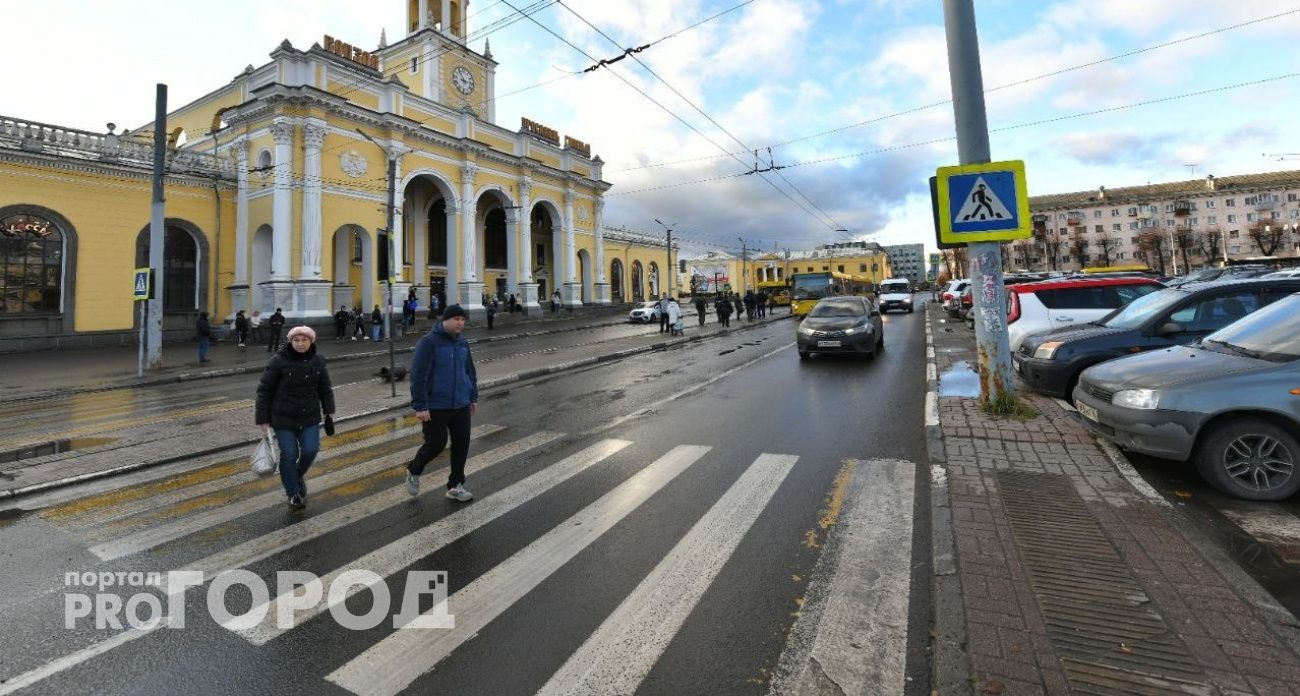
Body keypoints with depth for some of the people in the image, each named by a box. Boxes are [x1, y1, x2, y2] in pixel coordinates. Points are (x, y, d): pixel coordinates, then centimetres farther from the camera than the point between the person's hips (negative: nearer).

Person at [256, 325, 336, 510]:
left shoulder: (318, 361, -2)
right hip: (284, 419, -3)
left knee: (310, 450, 0)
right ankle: (292, 492, 25)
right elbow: (264, 391, -7)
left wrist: (329, 413, 4)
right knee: (289, 455, 3)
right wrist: (263, 419, -7)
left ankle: (299, 475, 34)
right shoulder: (278, 361, -13)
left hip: (310, 418, 3)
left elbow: (325, 389, 8)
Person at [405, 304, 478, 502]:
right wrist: (420, 406, -18)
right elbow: (418, 375, -16)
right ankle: (413, 471, 31)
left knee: (461, 444, 7)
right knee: (436, 443, 1)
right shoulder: (429, 342, -12)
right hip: (435, 407, -6)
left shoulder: (463, 343, 8)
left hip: (461, 405, 6)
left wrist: (473, 397, 17)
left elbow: (470, 372, 18)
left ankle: (455, 485, 22)